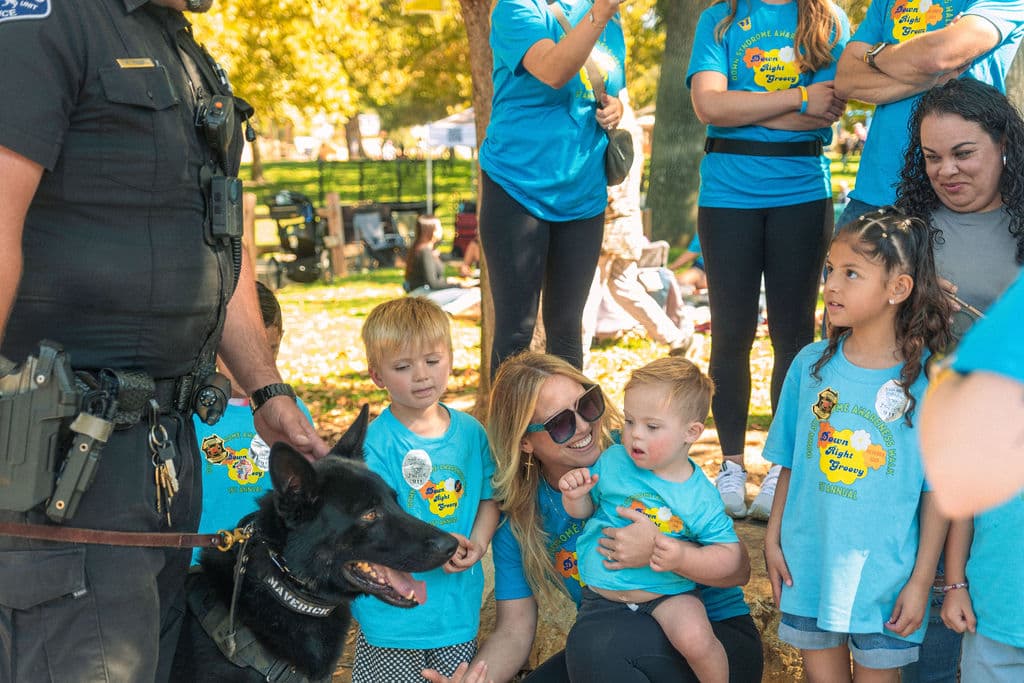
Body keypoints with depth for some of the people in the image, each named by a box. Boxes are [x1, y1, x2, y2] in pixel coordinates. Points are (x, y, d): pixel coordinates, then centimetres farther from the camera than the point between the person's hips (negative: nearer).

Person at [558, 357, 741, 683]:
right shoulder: (611, 463, -2)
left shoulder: (700, 497, -8)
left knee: (695, 639, -27)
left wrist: (684, 557, -24)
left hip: (667, 594, -3)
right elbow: (583, 511, 11)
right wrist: (575, 495, -12)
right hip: (602, 593, 3)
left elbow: (730, 554, -7)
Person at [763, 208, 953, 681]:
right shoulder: (811, 364, -2)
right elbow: (790, 465, 6)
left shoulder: (929, 381, -12)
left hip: (886, 572, -3)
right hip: (809, 563, 3)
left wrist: (921, 581, -9)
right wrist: (773, 539, 6)